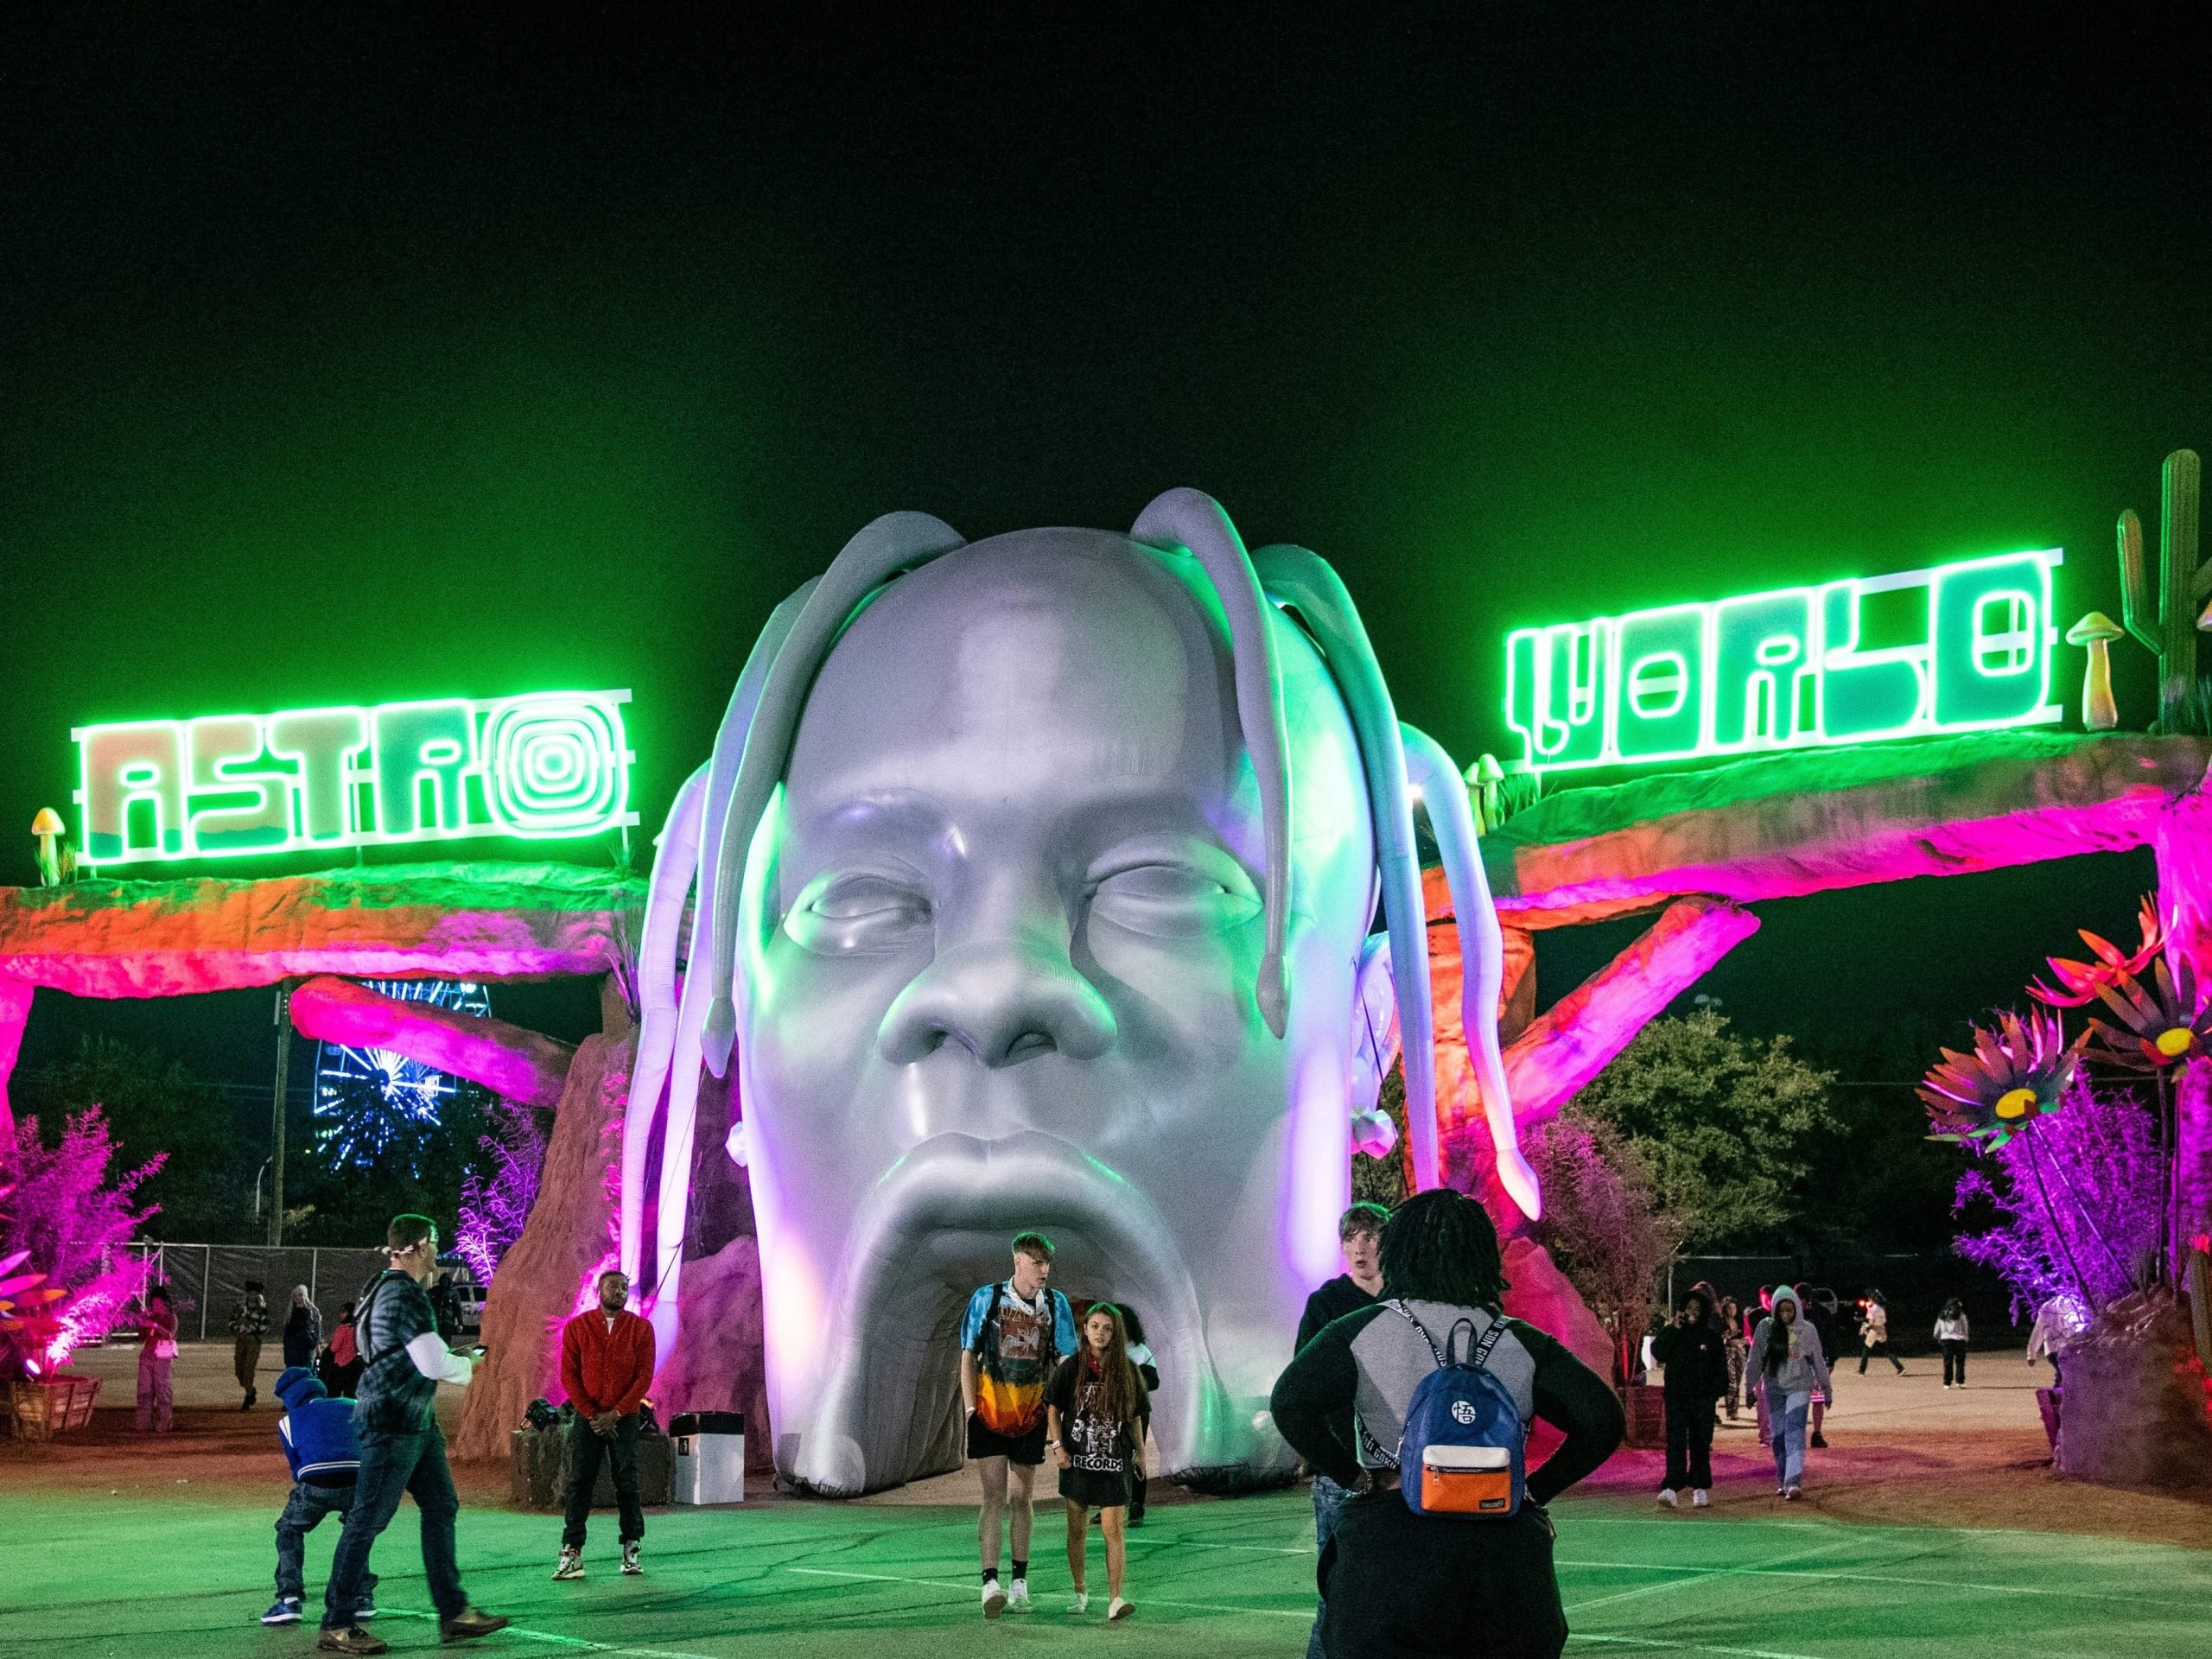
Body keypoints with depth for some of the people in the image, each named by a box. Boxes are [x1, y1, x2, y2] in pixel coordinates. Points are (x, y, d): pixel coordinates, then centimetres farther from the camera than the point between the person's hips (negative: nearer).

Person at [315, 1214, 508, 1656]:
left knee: (441, 1509, 11)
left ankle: (454, 1612, 15)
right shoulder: (403, 1296, -19)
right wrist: (464, 1364, -3)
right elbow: (435, 1364, -24)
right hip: (392, 1424, -11)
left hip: (417, 1422, 11)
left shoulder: (389, 1287, 14)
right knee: (367, 1520, -4)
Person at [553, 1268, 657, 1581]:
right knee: (579, 1484, -4)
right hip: (587, 1418, 0)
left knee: (627, 1484, 1)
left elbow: (644, 1376, -3)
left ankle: (631, 1550, 9)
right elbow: (568, 1375, -1)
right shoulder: (577, 1327, 2)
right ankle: (572, 1554, -4)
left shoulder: (641, 1328, 2)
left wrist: (615, 1413, -11)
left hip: (624, 1418, 0)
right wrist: (591, 1414, -10)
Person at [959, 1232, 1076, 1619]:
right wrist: (971, 1410, -6)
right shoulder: (986, 1299, -4)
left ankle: (1019, 1583, 18)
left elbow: (1067, 1362, 7)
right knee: (994, 1498, -9)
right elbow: (968, 1357, 0)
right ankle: (990, 1584, -13)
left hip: (1031, 1416, 2)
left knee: (1021, 1499, 10)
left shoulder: (1056, 1304, 2)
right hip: (989, 1413, -2)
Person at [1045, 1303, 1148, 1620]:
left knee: (1113, 1530, -9)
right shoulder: (1071, 1367, -2)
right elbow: (1053, 1408, 4)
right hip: (1077, 1460, 0)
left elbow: (1135, 1416, 11)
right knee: (1077, 1530, 10)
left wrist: (1139, 1452, 11)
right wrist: (1057, 1446, -4)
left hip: (1114, 1462, 0)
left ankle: (1115, 1599, -12)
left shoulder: (1127, 1371, 1)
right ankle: (1078, 1591, 25)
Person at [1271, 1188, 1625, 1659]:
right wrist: (1534, 1492, 10)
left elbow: (1291, 1402, -9)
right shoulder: (1521, 1343, 12)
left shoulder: (1361, 1332, 6)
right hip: (1507, 1545, 3)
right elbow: (1602, 1420, 2)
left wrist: (1356, 1477, 2)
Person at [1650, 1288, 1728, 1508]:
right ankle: (1671, 1489, -17)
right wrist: (1674, 1329, -14)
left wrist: (1716, 1391, -5)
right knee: (1675, 1442, -9)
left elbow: (1720, 1367, 6)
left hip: (1702, 1400, 0)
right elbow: (1657, 1352, -9)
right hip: (1676, 1397, 0)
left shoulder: (1711, 1335, 4)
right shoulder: (1672, 1332, 6)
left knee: (1700, 1445, 5)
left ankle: (1700, 1488, 14)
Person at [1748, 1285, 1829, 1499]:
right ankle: (1782, 1482, 19)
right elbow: (1755, 1360, 3)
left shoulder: (1807, 1330, -4)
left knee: (1795, 1433, -15)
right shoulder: (1765, 1328, -2)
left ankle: (1794, 1483, -23)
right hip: (1773, 1389, 2)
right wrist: (1750, 1387, 2)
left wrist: (1825, 1387, 9)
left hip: (1799, 1387, -2)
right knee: (1778, 1436, 7)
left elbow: (1818, 1360, 5)